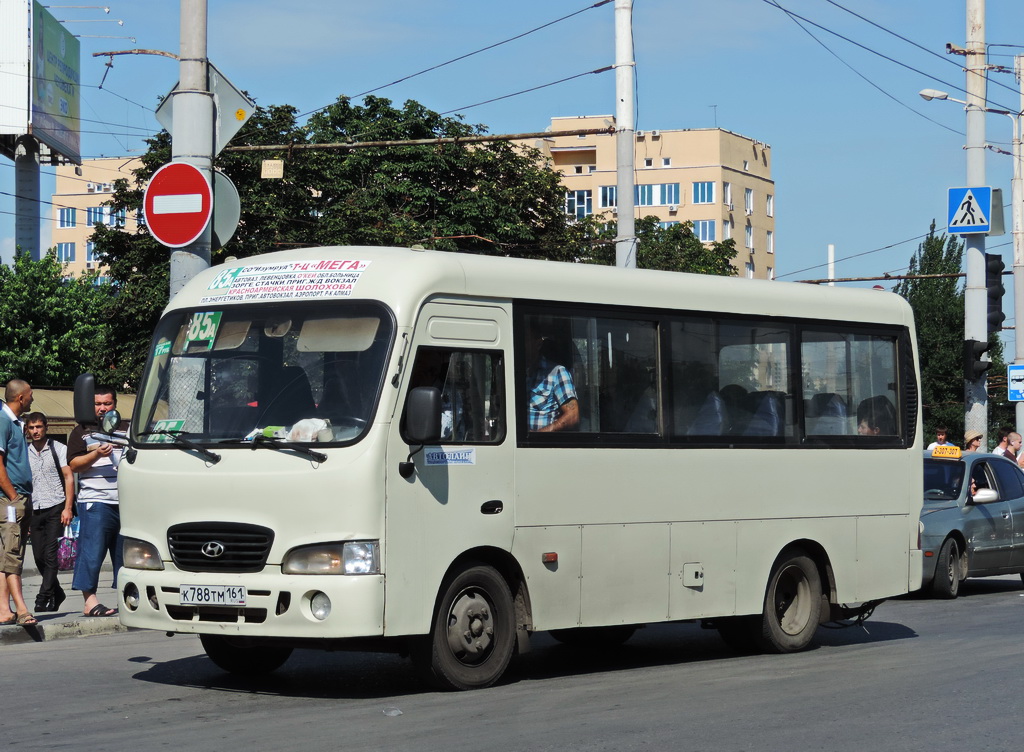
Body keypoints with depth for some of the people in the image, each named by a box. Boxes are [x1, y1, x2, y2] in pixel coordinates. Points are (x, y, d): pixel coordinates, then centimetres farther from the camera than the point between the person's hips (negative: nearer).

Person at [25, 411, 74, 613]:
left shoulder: (58, 449, 2)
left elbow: (69, 477, -1)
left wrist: (67, 508, -10)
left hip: (55, 507, -4)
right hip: (35, 510, 4)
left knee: (50, 554, -9)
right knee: (39, 556, 4)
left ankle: (44, 598, -7)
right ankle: (57, 593, 22)